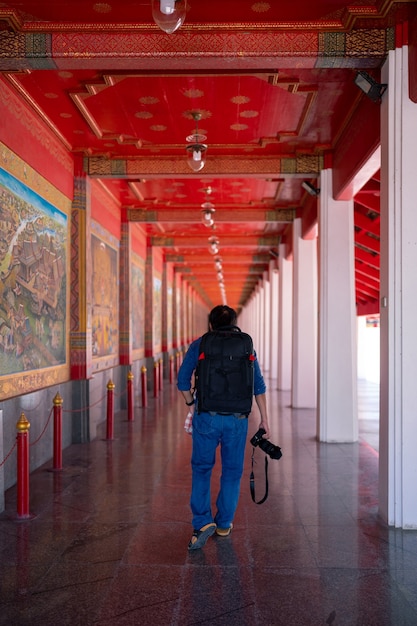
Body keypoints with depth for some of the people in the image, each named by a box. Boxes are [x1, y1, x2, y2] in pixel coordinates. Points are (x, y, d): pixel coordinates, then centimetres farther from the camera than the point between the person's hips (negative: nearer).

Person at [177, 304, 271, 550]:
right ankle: (224, 524, 22)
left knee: (202, 468, 11)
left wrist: (191, 403, 16)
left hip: (206, 417, -1)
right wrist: (264, 419, 6)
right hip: (237, 419, 1)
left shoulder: (199, 345, 4)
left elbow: (183, 380, 0)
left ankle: (202, 521, -1)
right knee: (232, 471, 13)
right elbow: (258, 385, 3)